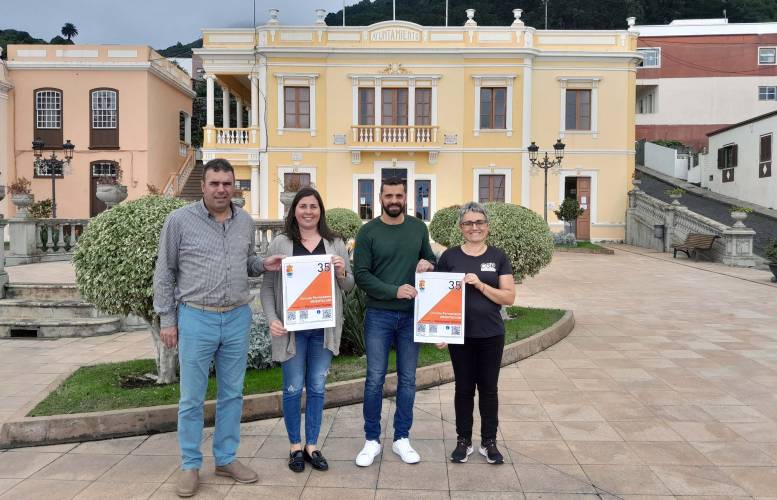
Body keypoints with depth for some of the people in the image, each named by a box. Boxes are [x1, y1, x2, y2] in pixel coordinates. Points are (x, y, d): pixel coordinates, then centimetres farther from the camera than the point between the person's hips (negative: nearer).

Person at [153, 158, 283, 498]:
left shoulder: (245, 222, 7)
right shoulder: (179, 220, -5)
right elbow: (165, 273, -1)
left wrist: (264, 265, -3)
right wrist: (167, 320, -3)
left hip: (238, 318, 4)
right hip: (196, 318, -4)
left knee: (232, 394, 12)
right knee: (192, 398, 6)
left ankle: (226, 459, 28)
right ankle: (190, 465, 22)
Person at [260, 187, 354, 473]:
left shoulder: (335, 244, 6)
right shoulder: (280, 244, 0)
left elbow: (349, 287, 10)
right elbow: (268, 287, 1)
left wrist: (342, 272, -11)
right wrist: (272, 319, -11)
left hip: (324, 328, 2)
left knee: (317, 388, 10)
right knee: (293, 388, 6)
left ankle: (312, 446, 24)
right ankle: (295, 446, 24)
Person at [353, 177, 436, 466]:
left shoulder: (418, 228, 6)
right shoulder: (368, 232, -3)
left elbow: (431, 259, 17)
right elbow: (361, 275, -9)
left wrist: (429, 265, -7)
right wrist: (394, 291, -20)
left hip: (411, 315, 3)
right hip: (379, 315, -3)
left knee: (407, 380, 9)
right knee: (375, 379, 2)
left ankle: (402, 439, 23)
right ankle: (372, 441, 17)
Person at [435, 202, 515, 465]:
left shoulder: (498, 257, 1)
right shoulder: (449, 256, 0)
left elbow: (509, 297, -4)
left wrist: (480, 285, -17)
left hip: (491, 335, 0)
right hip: (460, 335, 0)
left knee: (489, 388, 10)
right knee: (464, 388, 10)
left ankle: (489, 442, 24)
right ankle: (463, 441, 23)